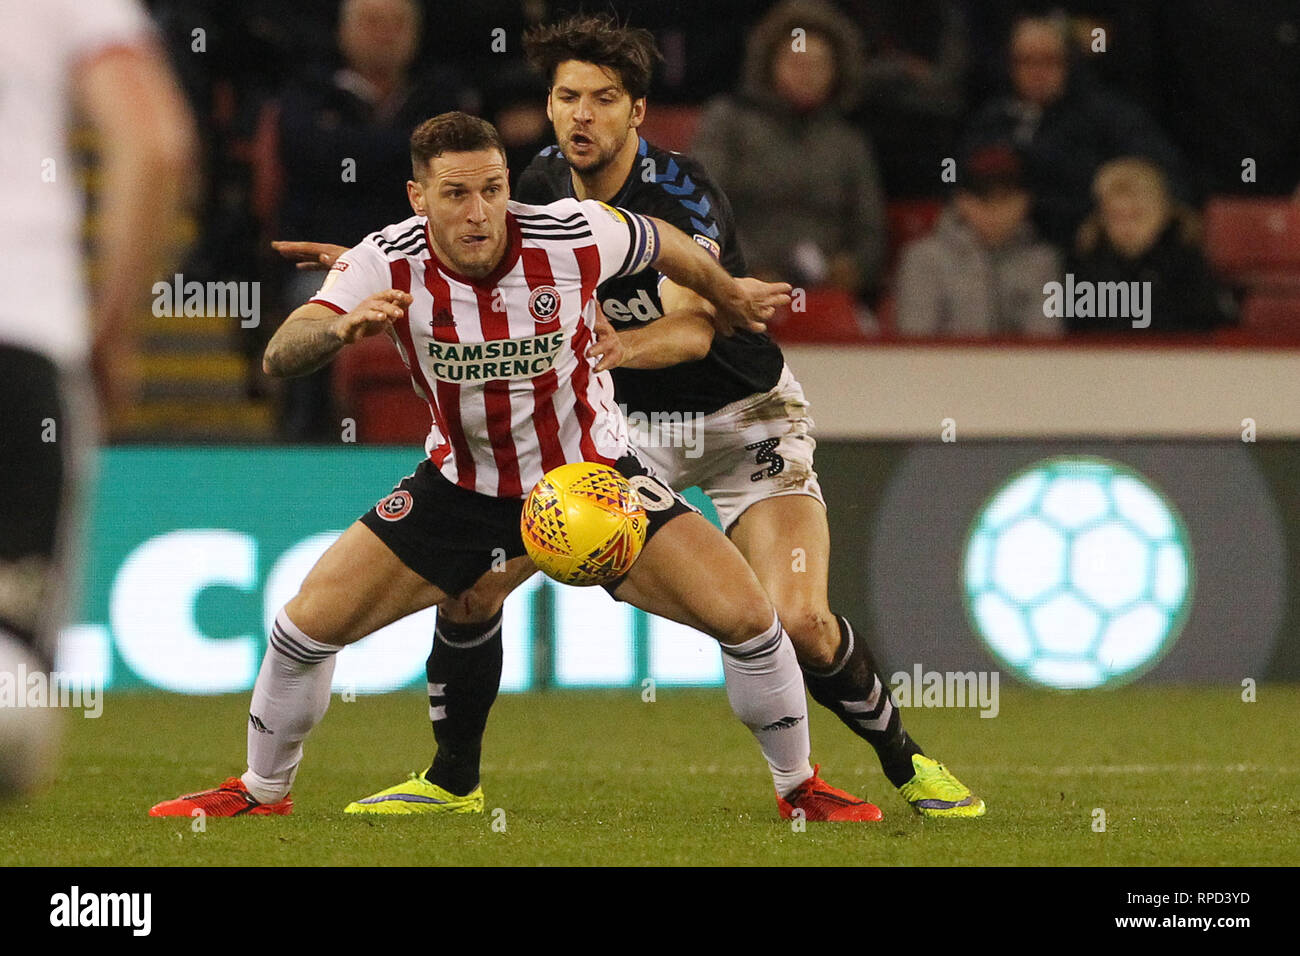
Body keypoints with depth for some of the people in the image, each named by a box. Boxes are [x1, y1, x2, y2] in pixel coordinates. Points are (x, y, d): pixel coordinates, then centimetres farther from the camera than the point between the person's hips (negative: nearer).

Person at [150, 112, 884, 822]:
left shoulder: (575, 235, -23)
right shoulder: (386, 265, -22)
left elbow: (662, 244, 0)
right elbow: (281, 357, -31)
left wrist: (728, 298, 19)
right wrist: (342, 328, -54)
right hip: (463, 486, 1)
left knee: (747, 616, -13)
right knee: (309, 622, -6)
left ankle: (798, 785, 12)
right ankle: (261, 792, 20)